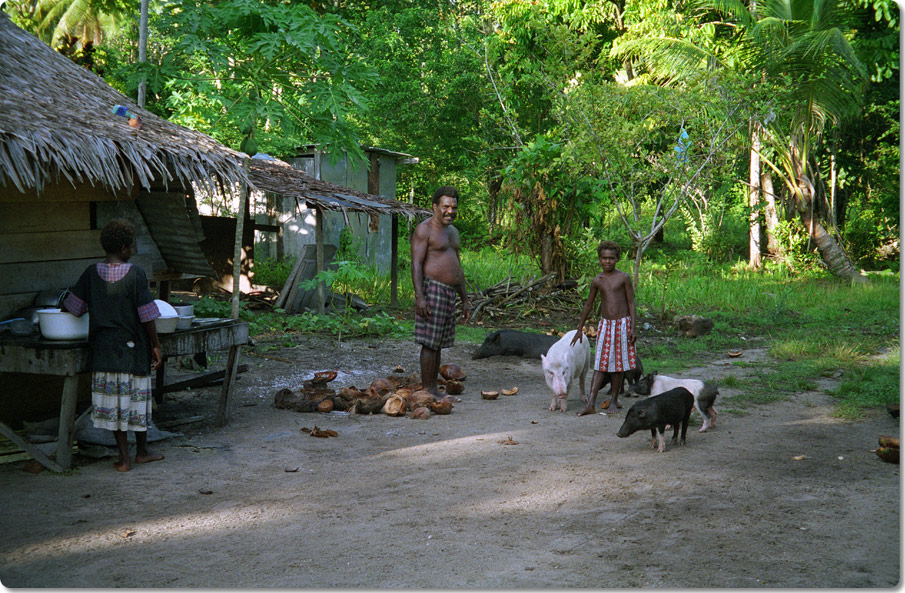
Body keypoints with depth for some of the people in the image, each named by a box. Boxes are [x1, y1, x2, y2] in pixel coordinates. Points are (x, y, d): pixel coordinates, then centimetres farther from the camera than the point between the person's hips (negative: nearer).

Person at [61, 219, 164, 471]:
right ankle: (142, 451, 24)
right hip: (133, 349, -3)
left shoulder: (92, 273, 0)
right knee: (137, 399, 11)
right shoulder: (135, 273, -11)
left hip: (103, 351, 3)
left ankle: (124, 457, 9)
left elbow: (72, 308, 8)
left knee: (112, 401, 7)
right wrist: (156, 345, -1)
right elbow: (147, 315, -10)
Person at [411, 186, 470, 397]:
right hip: (432, 290, -8)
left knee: (438, 344, 10)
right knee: (430, 343, -8)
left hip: (450, 293, 8)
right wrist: (419, 297, -23)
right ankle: (427, 391, -5)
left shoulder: (452, 231, 18)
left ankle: (434, 390, 14)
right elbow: (416, 264, -14)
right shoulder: (424, 229, -8)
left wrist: (465, 300, 21)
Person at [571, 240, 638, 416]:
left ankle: (614, 401, 16)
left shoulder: (623, 278, -6)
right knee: (600, 364, -2)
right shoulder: (597, 281, 4)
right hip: (605, 324, 3)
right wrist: (580, 328, 17)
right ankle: (590, 404, -7)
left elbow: (631, 303, -4)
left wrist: (633, 327, -11)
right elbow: (588, 305, 14)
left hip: (622, 324, -3)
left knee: (618, 364, 4)